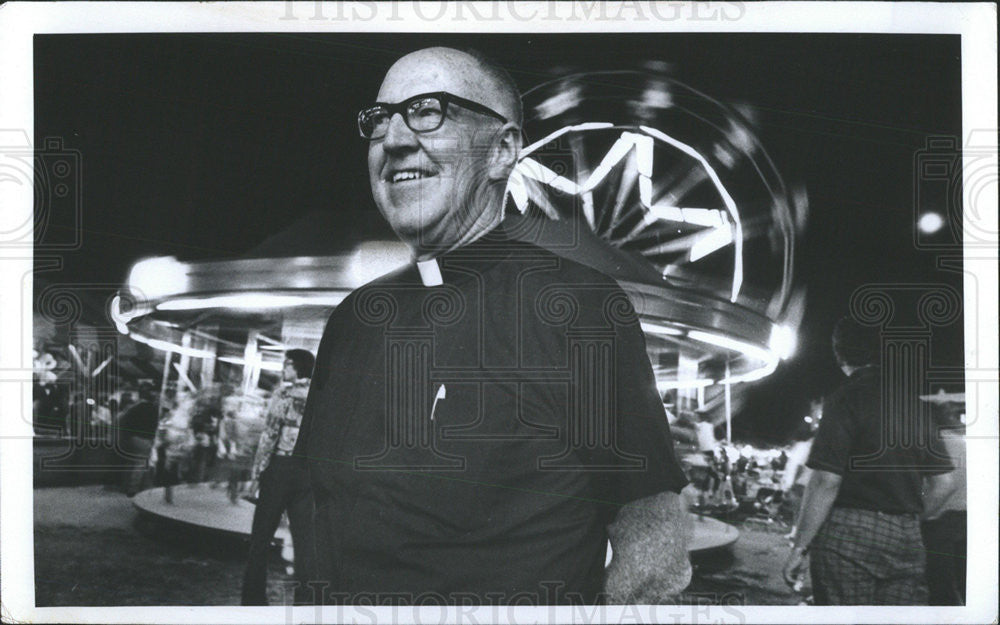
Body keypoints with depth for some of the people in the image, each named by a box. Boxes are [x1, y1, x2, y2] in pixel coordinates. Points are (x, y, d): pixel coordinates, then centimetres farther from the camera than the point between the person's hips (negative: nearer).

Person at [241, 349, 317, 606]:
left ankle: (254, 597, 5)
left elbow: (270, 435, -10)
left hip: (280, 467, -4)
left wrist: (257, 472, -5)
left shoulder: (283, 394, -6)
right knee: (305, 535, 6)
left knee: (261, 535, 4)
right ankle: (305, 598, 6)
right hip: (308, 472, 4)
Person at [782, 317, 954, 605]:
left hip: (849, 537, -5)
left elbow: (826, 482, -13)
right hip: (907, 539, 5)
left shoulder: (845, 400, -8)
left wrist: (799, 548, -9)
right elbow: (943, 481, 11)